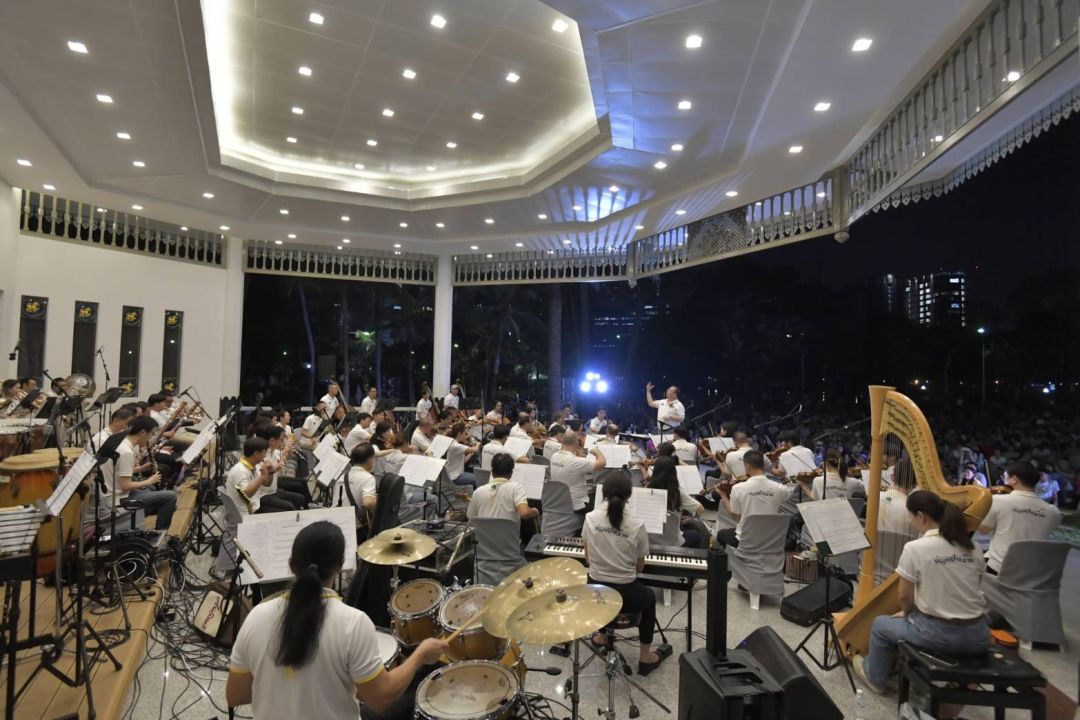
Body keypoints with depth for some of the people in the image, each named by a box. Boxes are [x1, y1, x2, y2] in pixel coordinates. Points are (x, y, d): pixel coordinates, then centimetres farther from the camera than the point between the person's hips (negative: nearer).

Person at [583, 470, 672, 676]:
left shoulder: (590, 519, -10)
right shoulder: (637, 525, -16)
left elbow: (588, 559, 3)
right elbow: (639, 567, -3)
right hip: (626, 595, -2)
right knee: (649, 596, 31)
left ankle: (602, 635, 51)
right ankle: (645, 657, 36)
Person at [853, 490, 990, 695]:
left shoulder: (915, 548, -16)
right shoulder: (973, 548, 2)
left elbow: (903, 596, -7)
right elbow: (967, 590, 14)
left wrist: (907, 612, 16)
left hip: (939, 635, -6)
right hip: (977, 636, 6)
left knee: (880, 624, 22)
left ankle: (874, 677, 38)